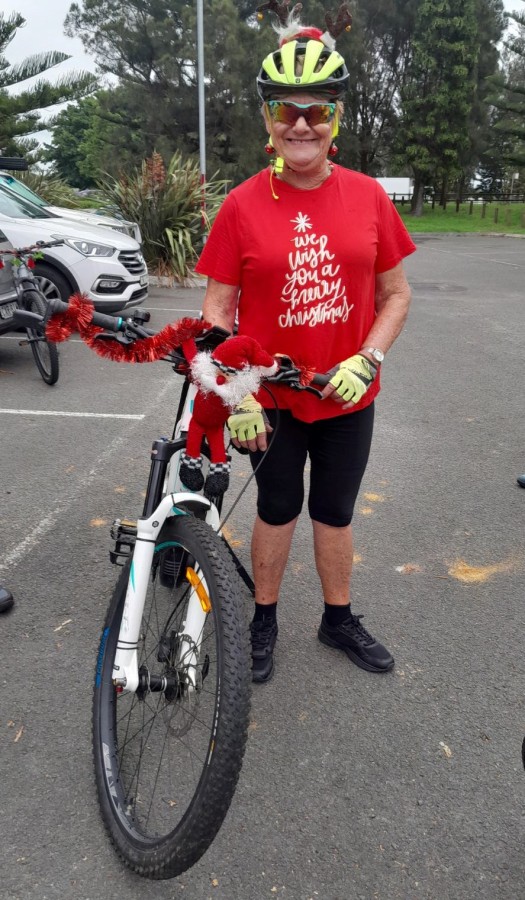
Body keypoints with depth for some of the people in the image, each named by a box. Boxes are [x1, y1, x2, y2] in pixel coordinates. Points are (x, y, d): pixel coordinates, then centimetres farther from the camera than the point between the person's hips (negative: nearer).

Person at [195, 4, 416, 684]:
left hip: (347, 396, 2)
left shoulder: (367, 196, -2)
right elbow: (218, 309, -5)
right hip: (271, 398, -1)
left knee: (334, 511, 16)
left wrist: (367, 360, -12)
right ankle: (265, 619, 35)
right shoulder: (243, 205, -7)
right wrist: (235, 395, -14)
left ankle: (339, 619, 38)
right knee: (278, 508, 14)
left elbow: (395, 294, 3)